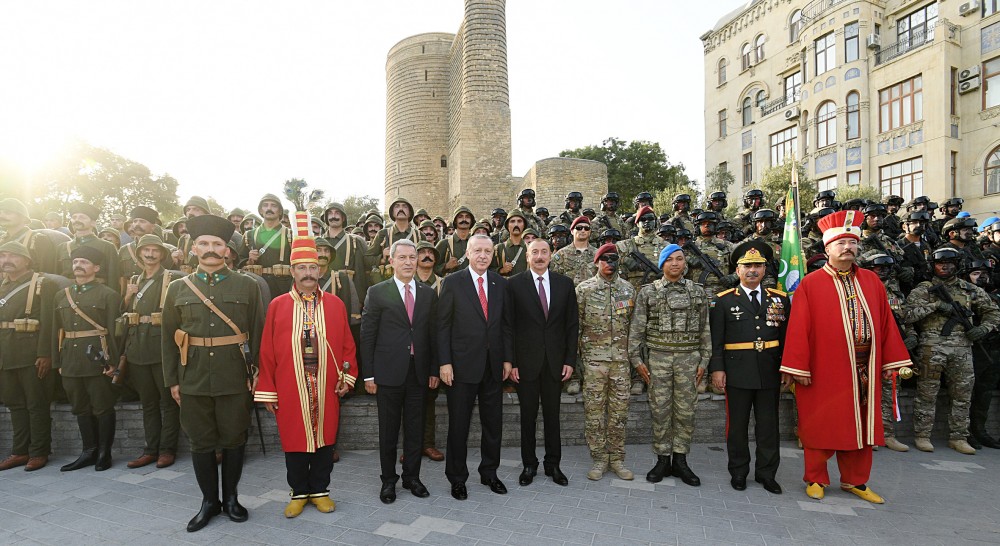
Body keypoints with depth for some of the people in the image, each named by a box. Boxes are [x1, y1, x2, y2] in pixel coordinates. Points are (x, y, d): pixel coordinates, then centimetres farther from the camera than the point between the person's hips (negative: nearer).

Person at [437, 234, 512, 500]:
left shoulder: (501, 283, 6)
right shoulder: (453, 283, -5)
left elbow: (506, 324, 9)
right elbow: (443, 325, -6)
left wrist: (507, 358, 5)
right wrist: (445, 362, -11)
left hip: (493, 365, 4)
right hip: (463, 365, -4)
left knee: (493, 422, 13)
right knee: (459, 425, 7)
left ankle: (489, 472, 32)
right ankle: (457, 478, 25)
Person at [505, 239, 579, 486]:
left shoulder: (564, 283, 4)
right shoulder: (514, 284, -3)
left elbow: (572, 324, 5)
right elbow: (509, 326, -4)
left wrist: (570, 360, 0)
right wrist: (510, 362, -8)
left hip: (555, 360, 2)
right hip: (526, 361, -2)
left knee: (552, 414, 12)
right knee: (528, 415, 9)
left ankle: (553, 464, 27)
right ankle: (529, 464, 25)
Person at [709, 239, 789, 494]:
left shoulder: (780, 299, 8)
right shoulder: (724, 300, -1)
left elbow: (787, 337, 9)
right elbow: (716, 339, -4)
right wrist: (717, 368, -9)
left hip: (770, 372, 3)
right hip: (737, 372, -2)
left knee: (768, 424, 10)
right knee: (737, 424, 8)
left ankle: (767, 473, 24)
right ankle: (738, 472, 22)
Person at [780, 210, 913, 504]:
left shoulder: (871, 281, 9)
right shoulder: (810, 284, -6)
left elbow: (886, 322, 10)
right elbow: (799, 328, -9)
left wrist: (890, 361, 6)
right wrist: (798, 368, -12)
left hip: (865, 369, 5)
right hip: (824, 370, -4)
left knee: (861, 424, 14)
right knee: (821, 425, 6)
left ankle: (855, 480, 30)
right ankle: (815, 479, 23)